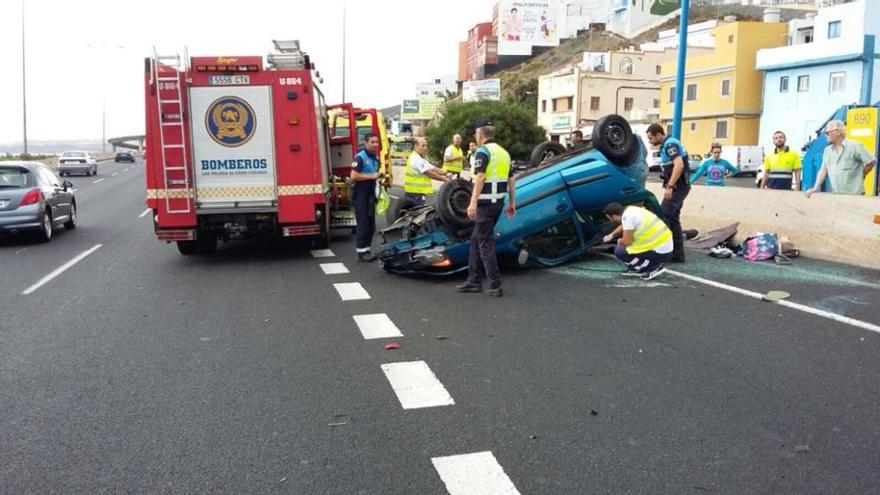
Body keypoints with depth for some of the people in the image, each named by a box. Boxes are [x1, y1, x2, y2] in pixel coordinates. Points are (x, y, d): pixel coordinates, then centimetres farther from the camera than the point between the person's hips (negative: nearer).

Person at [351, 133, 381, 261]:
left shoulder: (376, 158, 13)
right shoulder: (360, 157, -13)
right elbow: (354, 176, -21)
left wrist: (379, 177, 9)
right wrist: (371, 176, -17)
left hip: (371, 194, 8)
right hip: (360, 194, -8)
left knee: (371, 225, 9)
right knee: (363, 223, -7)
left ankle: (366, 250, 18)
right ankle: (361, 251, -1)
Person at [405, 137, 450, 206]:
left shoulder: (420, 159, 19)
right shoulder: (415, 159, -15)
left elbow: (433, 169, 12)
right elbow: (430, 173, -17)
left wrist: (446, 174, -1)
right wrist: (444, 179, -12)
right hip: (415, 193, -11)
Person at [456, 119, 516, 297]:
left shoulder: (483, 151, -10)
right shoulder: (504, 152, 15)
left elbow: (480, 177, -20)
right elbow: (511, 180, 15)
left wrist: (473, 203, -24)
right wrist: (512, 203, 19)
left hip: (485, 203, -8)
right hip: (498, 202, 8)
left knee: (486, 243, -3)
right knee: (476, 240, 16)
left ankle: (495, 286, -3)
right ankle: (474, 281, 19)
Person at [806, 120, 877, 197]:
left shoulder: (854, 146, -7)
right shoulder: (827, 151, 11)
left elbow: (872, 161, -4)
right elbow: (823, 170, 10)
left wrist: (860, 176, 2)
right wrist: (815, 188, 0)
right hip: (835, 195, 6)